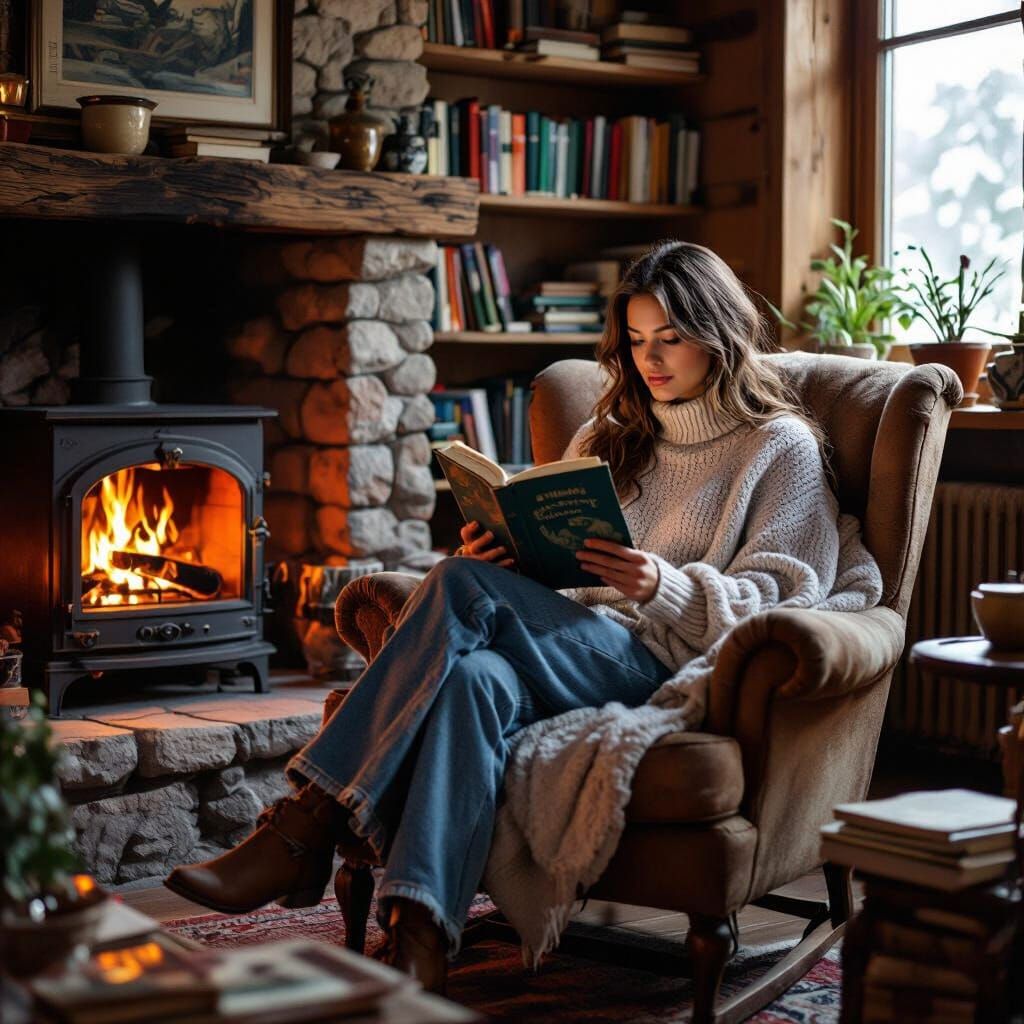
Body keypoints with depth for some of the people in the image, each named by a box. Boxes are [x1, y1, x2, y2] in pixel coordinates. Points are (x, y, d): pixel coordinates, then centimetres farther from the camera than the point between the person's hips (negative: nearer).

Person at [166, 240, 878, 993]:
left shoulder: (782, 449, 11)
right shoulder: (610, 437, 28)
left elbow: (784, 601, 0)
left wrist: (663, 587, -17)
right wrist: (506, 554, 1)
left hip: (665, 671, -5)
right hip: (571, 654, 5)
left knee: (467, 587, -29)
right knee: (479, 677, -34)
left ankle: (305, 828, -35)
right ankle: (418, 939, -46)